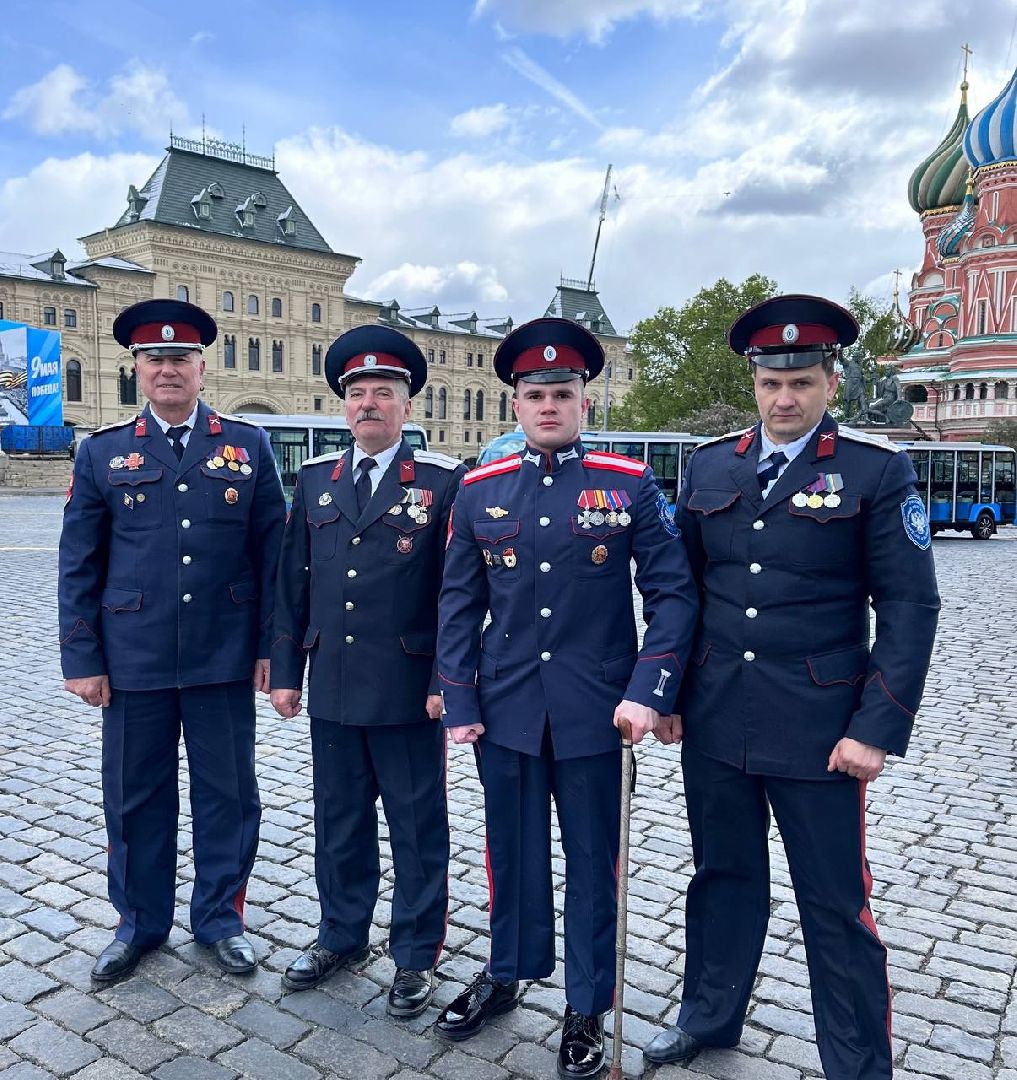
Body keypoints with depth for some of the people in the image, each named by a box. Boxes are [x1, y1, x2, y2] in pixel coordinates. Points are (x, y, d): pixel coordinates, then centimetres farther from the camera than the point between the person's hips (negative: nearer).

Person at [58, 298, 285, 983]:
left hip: (224, 661, 0)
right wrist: (82, 659, -1)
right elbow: (79, 566, 4)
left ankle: (220, 917, 29)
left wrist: (272, 646, -1)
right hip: (133, 662, 1)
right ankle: (140, 924, 32)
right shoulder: (103, 453, 3)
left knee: (228, 794, 10)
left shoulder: (248, 446, 2)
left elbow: (273, 554, 3)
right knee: (136, 798, 12)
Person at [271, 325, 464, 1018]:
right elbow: (294, 584, 10)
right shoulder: (315, 480, 8)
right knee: (339, 822, 17)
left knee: (418, 827, 9)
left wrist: (446, 681, -10)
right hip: (331, 690, 4)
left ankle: (417, 953, 26)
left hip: (408, 693, -4)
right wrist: (287, 671, 8)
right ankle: (342, 935, 37)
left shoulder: (443, 480, -5)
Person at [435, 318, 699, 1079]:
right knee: (513, 850, 17)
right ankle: (507, 974, 40)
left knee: (592, 861, 12)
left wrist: (649, 690, -15)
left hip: (594, 713, -2)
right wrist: (459, 701, 0)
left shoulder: (629, 485, -4)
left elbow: (673, 592, -6)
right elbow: (459, 603, 4)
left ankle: (588, 1009, 30)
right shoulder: (480, 490, 2)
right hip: (506, 709, 2)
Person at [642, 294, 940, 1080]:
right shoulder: (710, 465, 5)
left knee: (837, 905, 9)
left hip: (818, 729, -3)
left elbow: (911, 608, -8)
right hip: (714, 722, 4)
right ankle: (709, 1015, 40)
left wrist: (877, 727, -13)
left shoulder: (877, 469, -6)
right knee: (723, 875, 19)